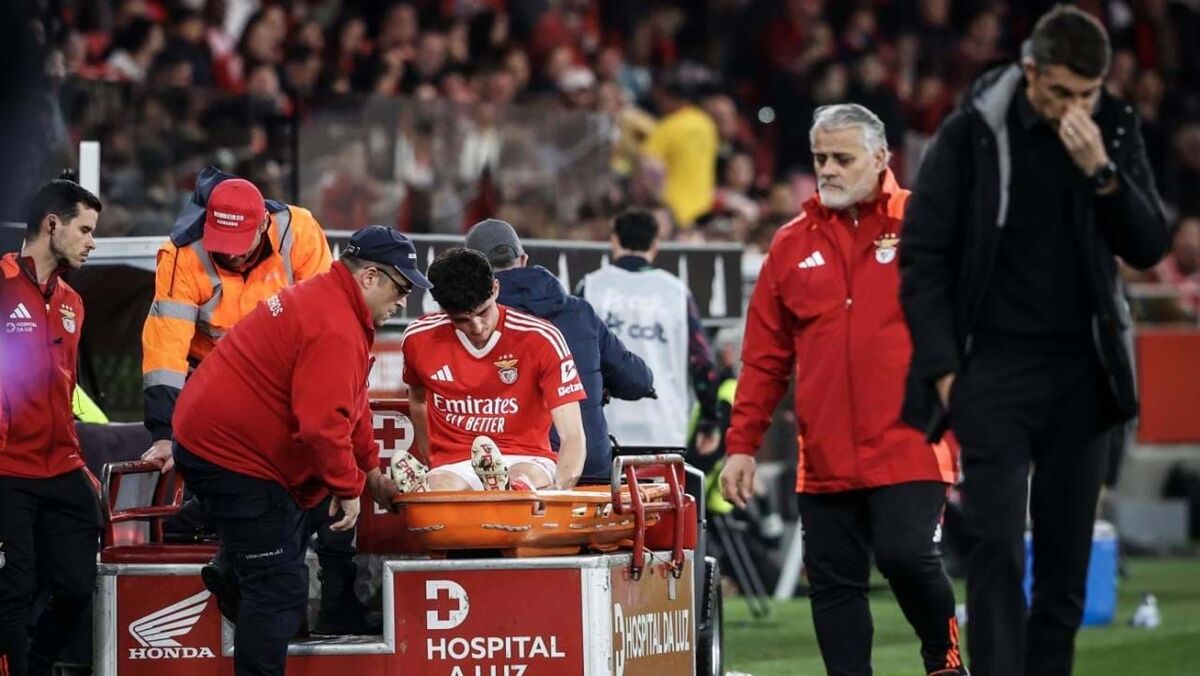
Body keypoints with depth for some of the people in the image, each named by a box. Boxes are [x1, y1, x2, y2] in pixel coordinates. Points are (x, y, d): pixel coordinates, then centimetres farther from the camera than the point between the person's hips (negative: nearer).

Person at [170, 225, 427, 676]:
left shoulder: (325, 301, 14)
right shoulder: (336, 330, -22)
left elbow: (347, 403, 21)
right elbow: (322, 423, -28)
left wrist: (370, 472, 20)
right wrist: (348, 487, -17)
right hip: (233, 457, -11)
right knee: (279, 588, -10)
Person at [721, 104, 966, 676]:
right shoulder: (793, 244, 11)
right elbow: (765, 356, 13)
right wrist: (742, 444, 8)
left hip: (907, 448, -4)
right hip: (824, 457, 4)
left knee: (906, 555, -15)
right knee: (833, 582, 4)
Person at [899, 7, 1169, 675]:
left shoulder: (1116, 131, 3)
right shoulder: (971, 136, -6)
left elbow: (1149, 247, -2)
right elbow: (923, 257, -3)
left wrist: (1100, 172, -17)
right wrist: (944, 367, -8)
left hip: (1082, 373, 3)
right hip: (994, 370, -3)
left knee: (1067, 556, 5)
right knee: (998, 548, -11)